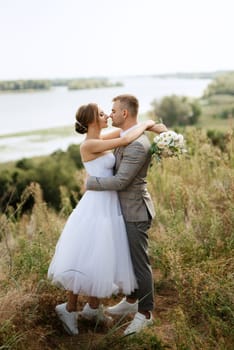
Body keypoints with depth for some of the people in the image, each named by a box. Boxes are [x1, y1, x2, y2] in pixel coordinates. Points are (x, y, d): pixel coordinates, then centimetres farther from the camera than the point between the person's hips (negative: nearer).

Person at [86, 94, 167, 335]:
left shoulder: (137, 145, -26)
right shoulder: (127, 137, 7)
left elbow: (120, 182, -26)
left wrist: (90, 183, -13)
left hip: (135, 212, -10)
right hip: (126, 209, 10)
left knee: (139, 262, 2)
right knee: (128, 258, 20)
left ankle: (144, 313, 18)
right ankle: (131, 301, 37)